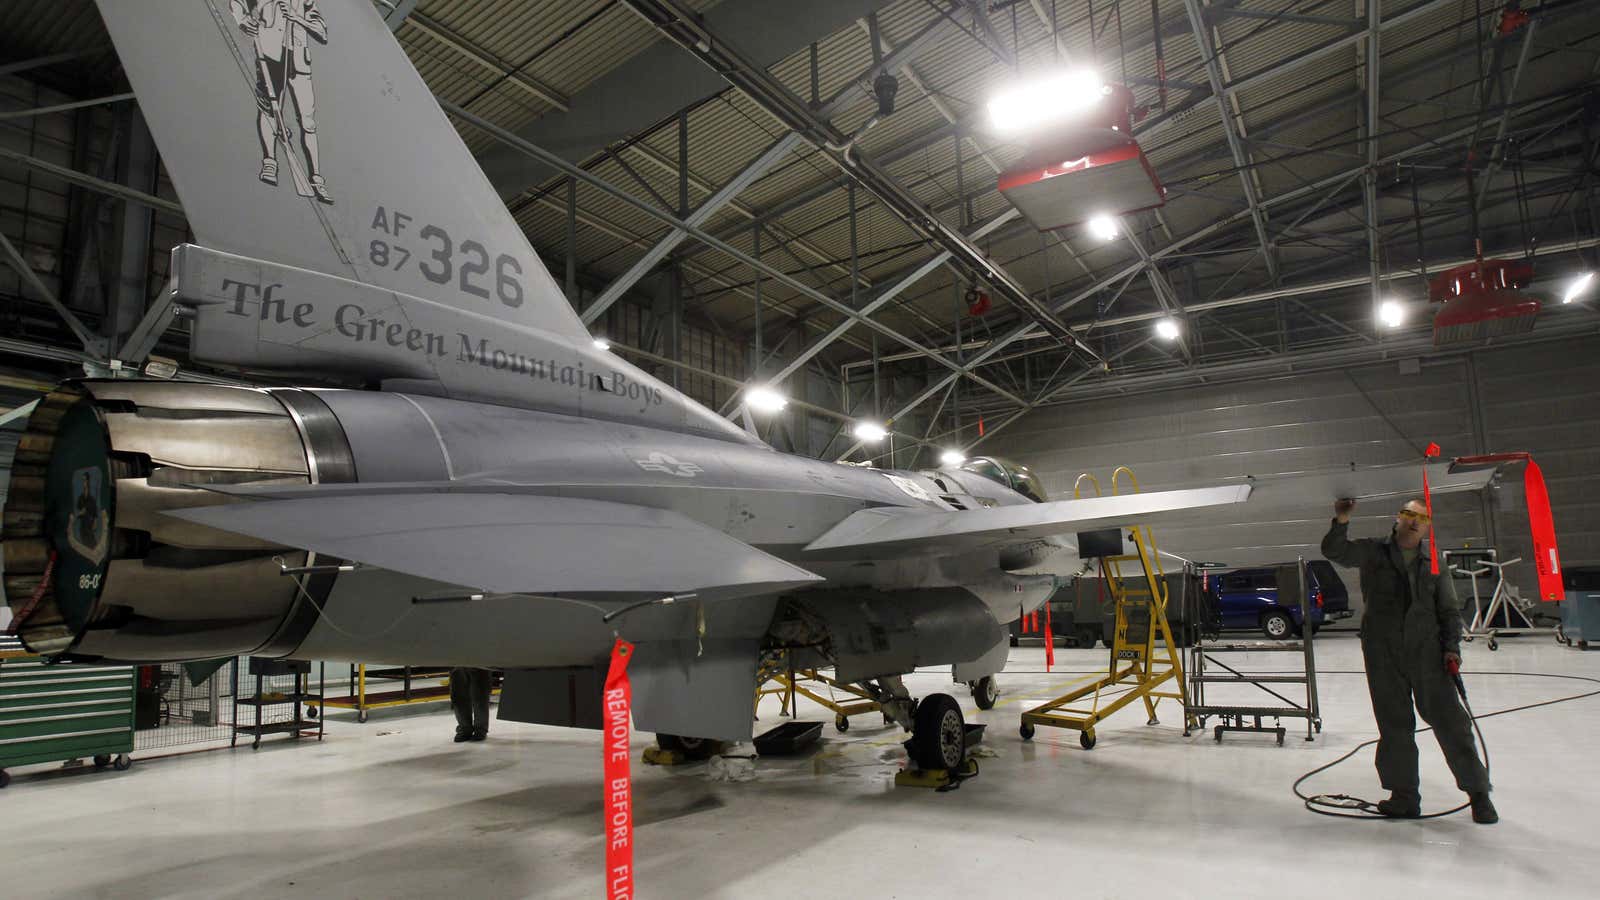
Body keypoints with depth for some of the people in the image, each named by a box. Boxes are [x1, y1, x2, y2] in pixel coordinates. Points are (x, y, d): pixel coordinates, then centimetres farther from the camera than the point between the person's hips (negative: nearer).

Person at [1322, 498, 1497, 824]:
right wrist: (1341, 521, -20)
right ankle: (1404, 796, 12)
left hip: (1426, 647, 1)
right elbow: (1334, 551, -5)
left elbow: (1449, 610, 11)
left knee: (1448, 717, -3)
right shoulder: (1372, 552, 7)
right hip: (1382, 650, 0)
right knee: (1394, 724, 4)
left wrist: (1452, 647, -1)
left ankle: (1478, 791, 11)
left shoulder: (1433, 562, 9)